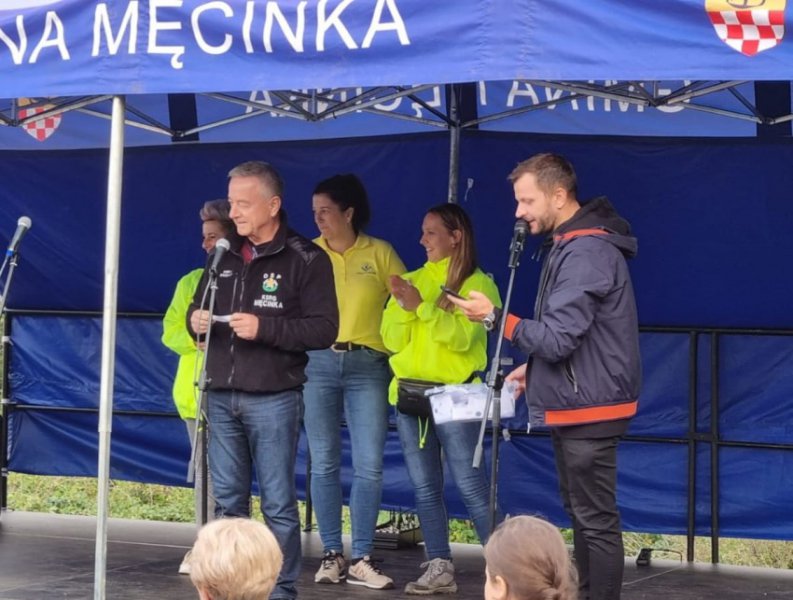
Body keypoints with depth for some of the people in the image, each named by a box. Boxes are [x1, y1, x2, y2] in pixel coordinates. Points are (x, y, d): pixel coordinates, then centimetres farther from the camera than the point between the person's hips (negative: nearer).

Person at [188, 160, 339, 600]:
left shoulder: (306, 259, -5)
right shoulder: (224, 256, 13)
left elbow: (324, 329, -11)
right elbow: (196, 306, 24)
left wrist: (264, 328, -20)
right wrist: (196, 320, 0)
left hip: (273, 399, -6)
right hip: (221, 397, 6)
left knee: (278, 502, -1)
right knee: (227, 499, 10)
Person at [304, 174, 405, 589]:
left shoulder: (380, 253, 5)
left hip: (367, 367, -1)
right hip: (317, 364, 1)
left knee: (369, 466, -5)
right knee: (324, 464, 2)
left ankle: (361, 560, 0)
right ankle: (332, 555, 9)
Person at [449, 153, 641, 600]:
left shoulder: (587, 252, -20)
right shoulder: (572, 245, 13)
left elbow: (559, 339, -24)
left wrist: (495, 317, -16)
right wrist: (534, 369, 13)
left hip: (587, 409, -11)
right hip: (574, 404, 11)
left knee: (596, 520, -5)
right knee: (581, 513, 18)